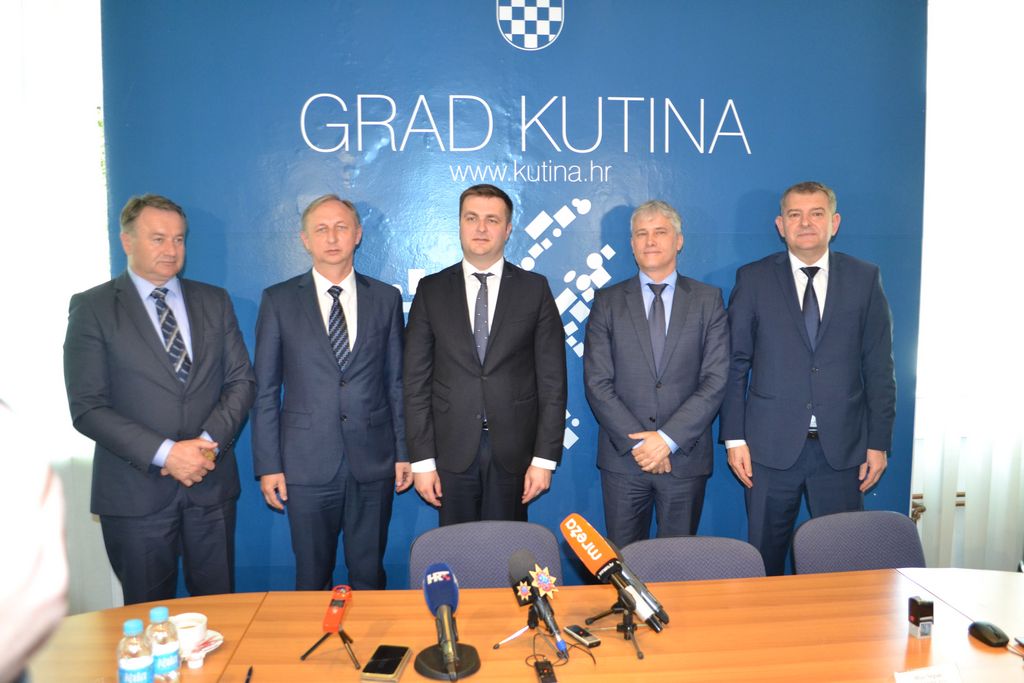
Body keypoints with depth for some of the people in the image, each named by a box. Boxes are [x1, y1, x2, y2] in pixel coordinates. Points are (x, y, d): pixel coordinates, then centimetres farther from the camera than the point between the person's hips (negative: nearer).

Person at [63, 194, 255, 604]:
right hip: (135, 491, -2)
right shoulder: (92, 308, -3)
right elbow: (87, 408, -9)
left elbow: (241, 381, 4)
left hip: (211, 482, 3)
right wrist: (165, 453, -18)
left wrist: (209, 443, -12)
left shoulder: (215, 302, 7)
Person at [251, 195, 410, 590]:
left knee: (369, 574, 11)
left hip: (373, 461, 1)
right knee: (313, 577, 11)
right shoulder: (278, 300, 2)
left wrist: (404, 452, 4)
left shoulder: (386, 298, 5)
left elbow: (396, 382, 7)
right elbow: (265, 390, 2)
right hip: (307, 464, -1)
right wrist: (267, 465, -2)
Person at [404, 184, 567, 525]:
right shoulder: (432, 290, 3)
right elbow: (417, 380, 1)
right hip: (452, 451, 1)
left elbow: (552, 379, -1)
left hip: (514, 452, 0)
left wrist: (545, 457, -5)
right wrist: (421, 460, -3)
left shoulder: (535, 289, 1)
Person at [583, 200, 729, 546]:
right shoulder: (607, 301, 4)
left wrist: (668, 438, -12)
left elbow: (715, 381, -3)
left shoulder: (708, 300, 4)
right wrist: (636, 441, -10)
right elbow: (597, 382, -2)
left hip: (685, 457, 0)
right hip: (622, 457, 0)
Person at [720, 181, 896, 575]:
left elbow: (879, 367, 5)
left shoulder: (864, 279, 5)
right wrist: (734, 438, -4)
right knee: (765, 555, 9)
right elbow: (735, 364, 0)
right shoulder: (753, 279, 2)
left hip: (842, 447, 1)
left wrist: (879, 442, 1)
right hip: (772, 445, -1)